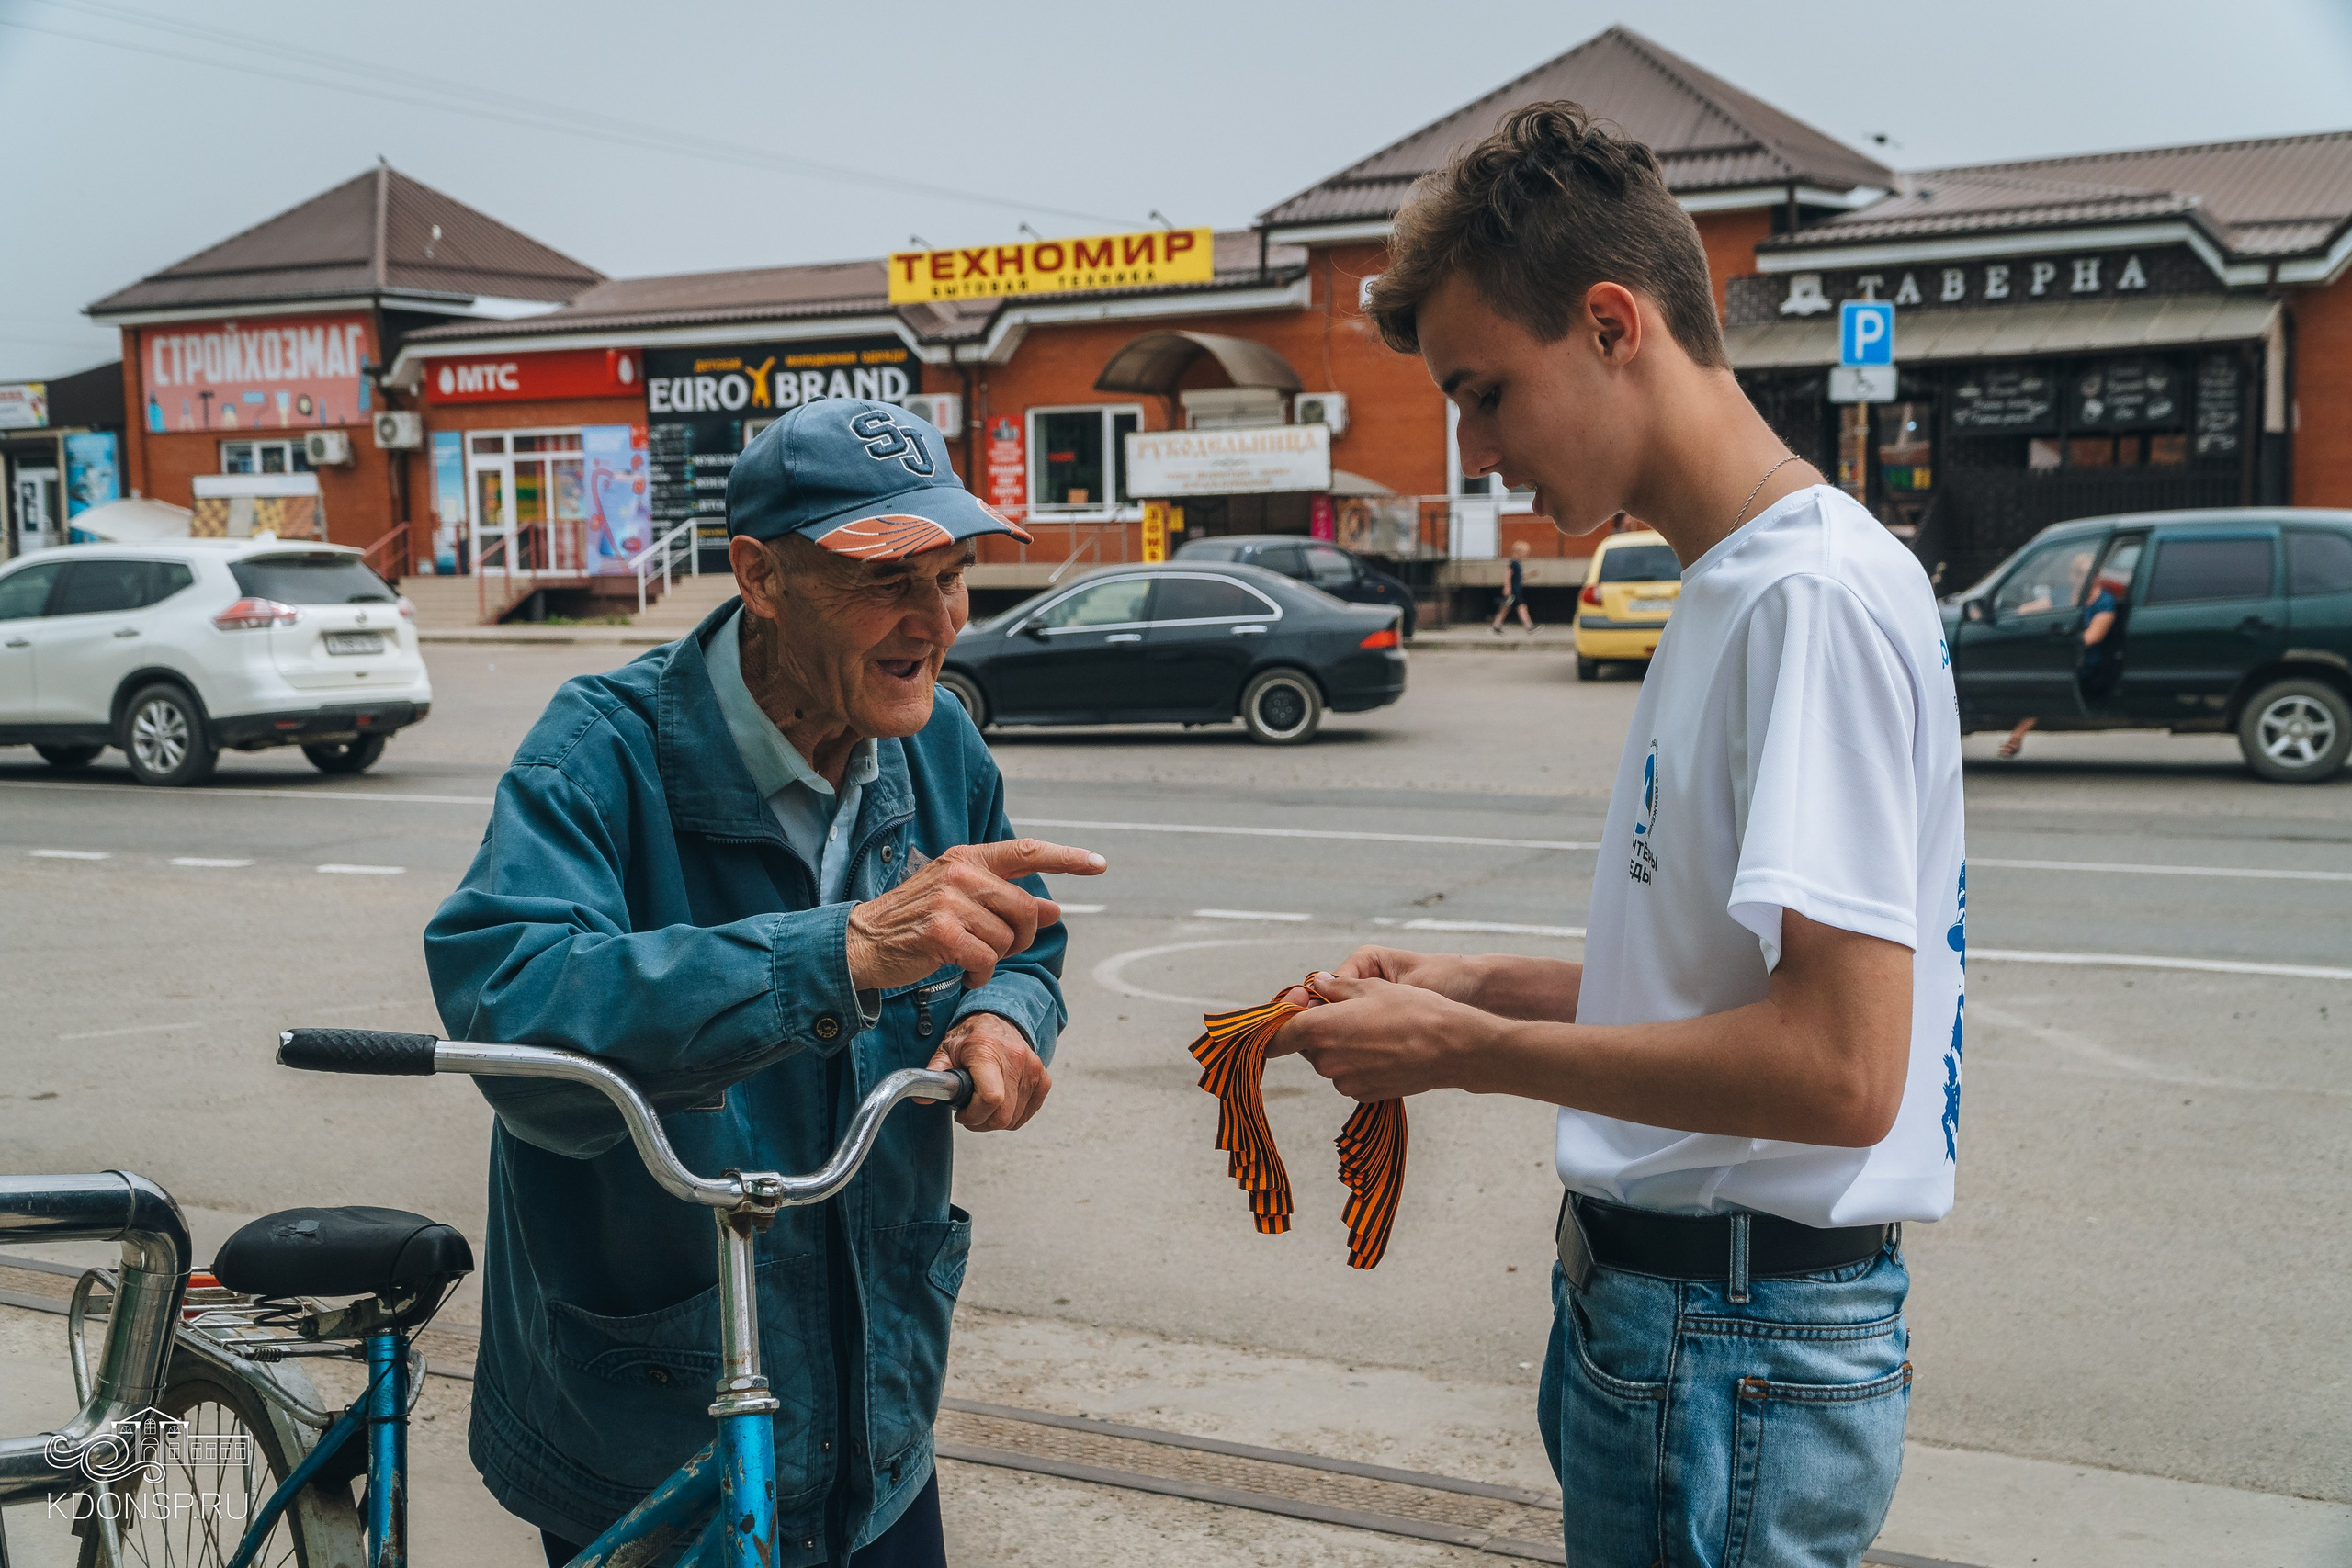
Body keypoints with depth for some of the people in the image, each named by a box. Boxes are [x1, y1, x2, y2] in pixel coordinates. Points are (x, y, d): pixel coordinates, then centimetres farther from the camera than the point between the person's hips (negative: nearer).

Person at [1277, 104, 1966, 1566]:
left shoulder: (1817, 593, -20)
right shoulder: (1731, 586, 12)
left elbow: (1838, 1066, -26)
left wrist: (1464, 1051, -18)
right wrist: (1478, 985, 7)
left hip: (1738, 1357, -9)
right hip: (1646, 1306, 9)